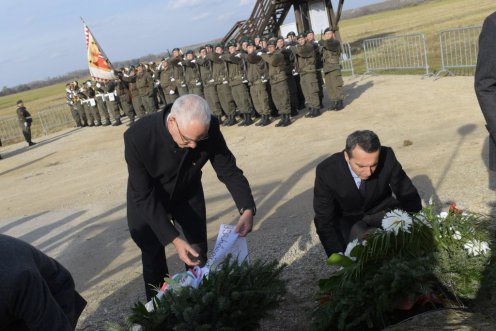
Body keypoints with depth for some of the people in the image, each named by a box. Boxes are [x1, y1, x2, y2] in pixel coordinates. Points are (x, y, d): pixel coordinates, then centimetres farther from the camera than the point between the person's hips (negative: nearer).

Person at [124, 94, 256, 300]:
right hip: (147, 202, -2)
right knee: (153, 259, 7)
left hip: (188, 194, 3)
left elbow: (228, 170, -18)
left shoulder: (210, 129, -30)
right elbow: (144, 197, -32)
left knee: (199, 257, 10)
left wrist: (247, 209, -34)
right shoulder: (138, 138, -37)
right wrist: (174, 239, -39)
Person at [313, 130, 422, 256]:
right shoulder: (326, 171, -28)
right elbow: (324, 222, -21)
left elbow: (409, 195, -11)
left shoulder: (386, 156, -24)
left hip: (383, 210, 2)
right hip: (348, 220, -2)